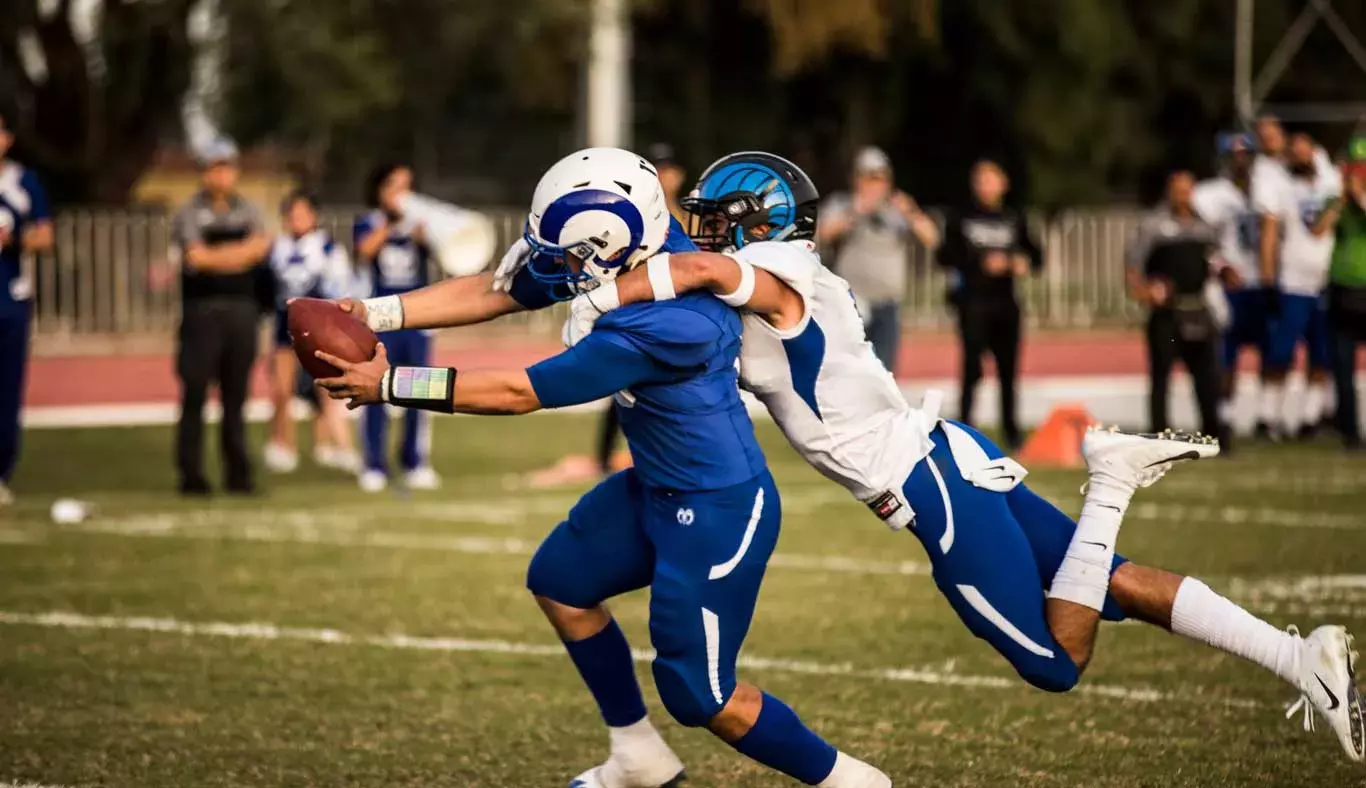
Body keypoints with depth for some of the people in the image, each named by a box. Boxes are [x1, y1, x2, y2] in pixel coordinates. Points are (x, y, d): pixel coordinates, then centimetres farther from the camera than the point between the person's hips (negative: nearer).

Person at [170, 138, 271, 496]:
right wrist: (242, 252, -4)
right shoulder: (190, 213, 1)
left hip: (242, 309, 4)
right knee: (195, 395, -5)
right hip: (202, 309, -4)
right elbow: (197, 257, -13)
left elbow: (261, 247, -3)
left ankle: (238, 473, 10)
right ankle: (191, 475, -3)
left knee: (236, 396, 6)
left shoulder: (247, 211, 13)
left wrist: (216, 256, -12)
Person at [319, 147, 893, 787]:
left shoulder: (659, 327, -35)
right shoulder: (621, 253, -10)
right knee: (560, 581, 20)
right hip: (658, 487, 10)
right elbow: (494, 292, -1)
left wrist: (390, 384, -21)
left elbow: (517, 393, -28)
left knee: (700, 695, 0)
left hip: (718, 509, -10)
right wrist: (373, 314, -10)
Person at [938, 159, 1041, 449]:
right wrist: (982, 264, -14)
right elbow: (945, 256, -3)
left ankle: (1011, 430, 13)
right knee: (973, 367, -10)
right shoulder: (961, 218, 5)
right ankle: (965, 427, -5)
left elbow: (1035, 256, 15)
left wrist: (1025, 263, -9)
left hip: (1005, 304, 3)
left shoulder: (1014, 220, 14)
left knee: (1009, 370, 4)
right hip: (973, 302, -3)